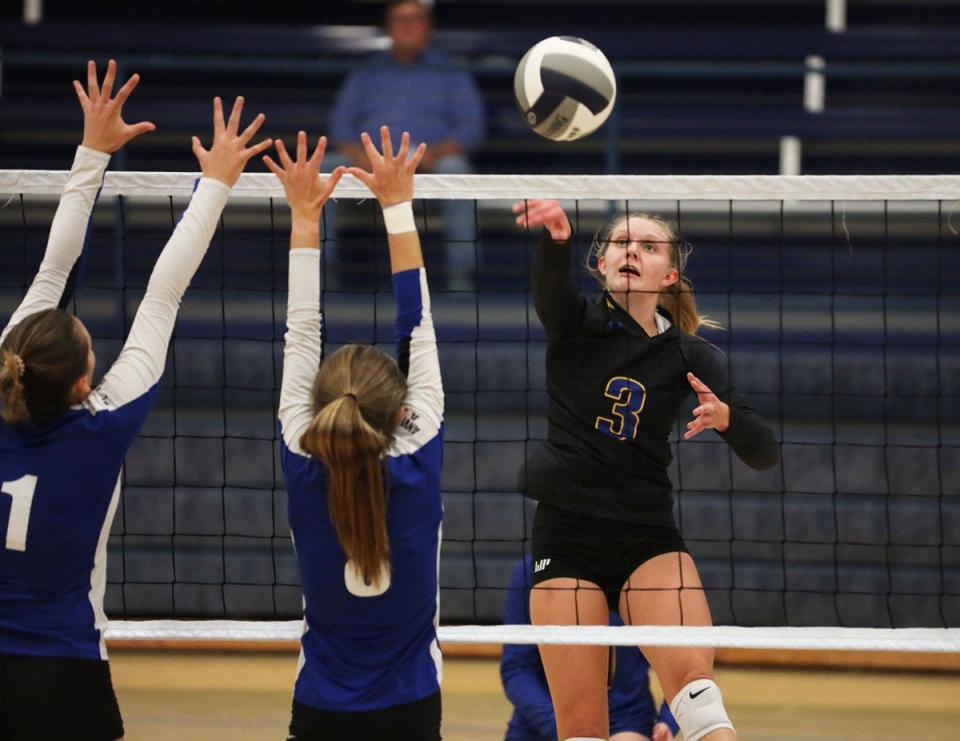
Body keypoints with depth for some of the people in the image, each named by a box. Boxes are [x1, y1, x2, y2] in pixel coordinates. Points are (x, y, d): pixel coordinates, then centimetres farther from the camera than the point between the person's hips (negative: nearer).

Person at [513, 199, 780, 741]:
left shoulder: (690, 355, 5)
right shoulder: (576, 324, 1)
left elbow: (765, 453, -1)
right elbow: (551, 286, -24)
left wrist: (727, 417, -24)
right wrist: (557, 236, -47)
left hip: (649, 537, 1)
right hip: (567, 537, -1)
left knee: (692, 675, -24)